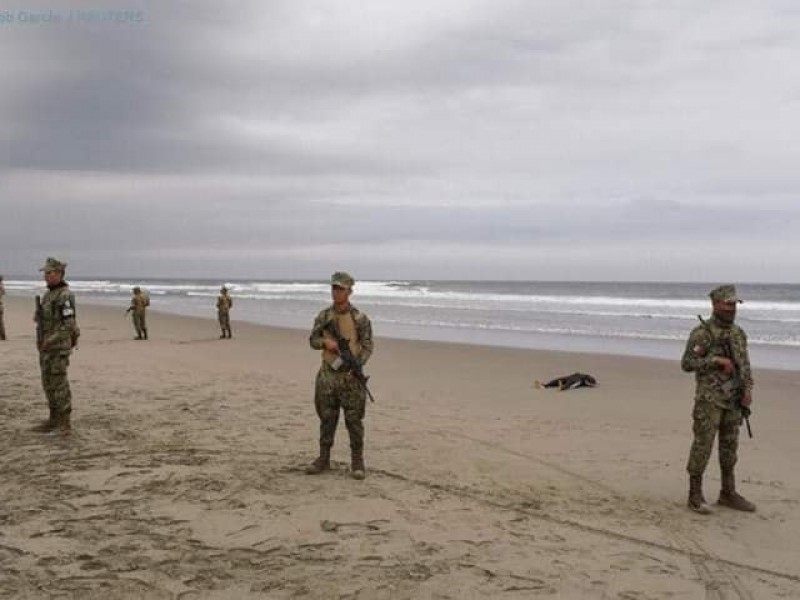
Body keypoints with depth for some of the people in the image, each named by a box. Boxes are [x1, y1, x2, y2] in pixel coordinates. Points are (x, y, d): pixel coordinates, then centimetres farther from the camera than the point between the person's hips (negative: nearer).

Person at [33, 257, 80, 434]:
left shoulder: (65, 296, -17)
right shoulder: (49, 294, 14)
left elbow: (68, 325, -22)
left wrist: (49, 341, -23)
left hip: (59, 346, -9)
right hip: (47, 346, 9)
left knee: (59, 384, -6)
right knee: (48, 384, 12)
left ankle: (65, 422, 1)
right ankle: (54, 419, 20)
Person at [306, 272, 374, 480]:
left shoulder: (360, 318, -5)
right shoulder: (323, 316, 6)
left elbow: (367, 346, -5)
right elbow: (313, 340, 11)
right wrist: (325, 342, -12)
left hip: (351, 376, -3)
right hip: (327, 373, 4)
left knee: (354, 420, 1)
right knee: (326, 418, 10)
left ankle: (357, 462, 9)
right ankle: (323, 458, 21)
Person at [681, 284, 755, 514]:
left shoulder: (738, 333, 10)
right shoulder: (701, 333, -11)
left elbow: (745, 364, 14)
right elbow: (687, 364, -14)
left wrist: (748, 389, -1)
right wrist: (717, 360, -21)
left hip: (733, 400, 6)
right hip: (709, 399, -6)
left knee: (730, 446, 11)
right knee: (702, 446, -3)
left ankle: (728, 494, 21)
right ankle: (695, 495, 6)